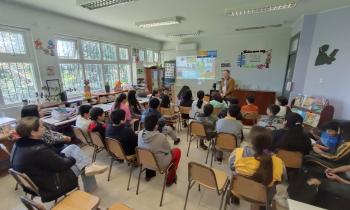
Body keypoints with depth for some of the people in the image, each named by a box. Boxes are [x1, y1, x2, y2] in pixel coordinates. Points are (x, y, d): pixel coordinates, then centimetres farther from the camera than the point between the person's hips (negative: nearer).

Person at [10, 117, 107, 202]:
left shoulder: (19, 144, -6)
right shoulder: (39, 150, -35)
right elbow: (62, 165, -22)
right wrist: (73, 159, -4)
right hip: (49, 186, -8)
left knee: (73, 147, 4)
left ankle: (89, 167, 7)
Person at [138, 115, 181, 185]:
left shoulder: (140, 134, -16)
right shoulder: (161, 136, -32)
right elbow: (168, 150, -14)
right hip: (160, 163, -5)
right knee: (177, 151, 14)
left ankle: (149, 174, 40)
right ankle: (170, 179, 22)